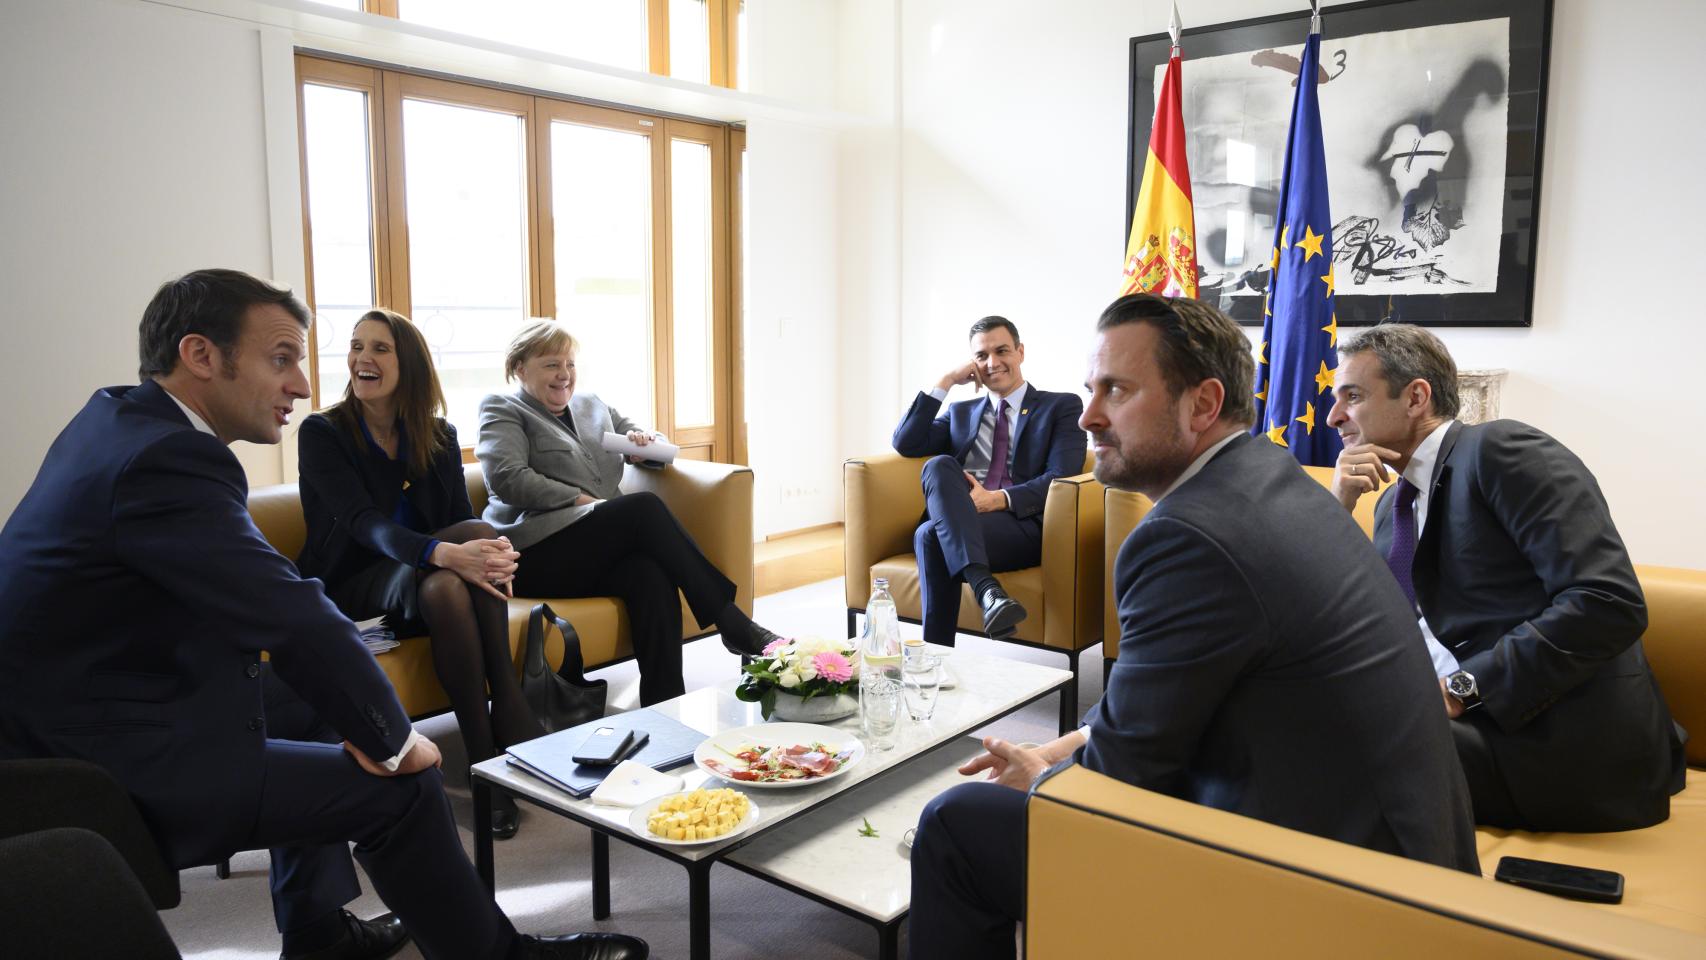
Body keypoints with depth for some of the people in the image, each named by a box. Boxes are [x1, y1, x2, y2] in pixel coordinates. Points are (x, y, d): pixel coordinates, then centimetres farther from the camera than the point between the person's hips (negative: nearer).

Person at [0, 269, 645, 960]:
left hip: (77, 709, 10)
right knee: (400, 786, -6)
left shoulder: (116, 416, 5)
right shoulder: (166, 459, -25)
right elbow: (296, 617, -27)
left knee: (304, 690, 24)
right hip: (112, 778, -10)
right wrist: (391, 737, -13)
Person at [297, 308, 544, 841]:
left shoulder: (439, 437, 7)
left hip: (420, 582, 3)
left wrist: (496, 555, -27)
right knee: (442, 583, -35)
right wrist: (444, 553, -41)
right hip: (348, 591, -3)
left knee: (479, 537, -31)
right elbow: (364, 523, -22)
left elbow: (463, 525, -1)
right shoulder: (322, 433, -7)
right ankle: (485, 762, -30)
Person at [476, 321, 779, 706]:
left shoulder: (592, 405, 28)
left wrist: (644, 441, 6)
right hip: (538, 554, -5)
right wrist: (583, 500, -14)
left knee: (651, 575, -32)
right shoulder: (502, 409, 11)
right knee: (645, 506, -29)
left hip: (603, 550, 5)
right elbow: (507, 478, -7)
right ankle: (733, 623, -25)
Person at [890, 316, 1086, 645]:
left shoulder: (1062, 407, 13)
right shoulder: (961, 413, 27)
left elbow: (1061, 479, -2)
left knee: (931, 535, -32)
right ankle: (986, 589, -45)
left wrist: (997, 499, -17)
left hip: (1024, 526, -4)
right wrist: (945, 382, 8)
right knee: (938, 465, -31)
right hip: (956, 522, 4)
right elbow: (906, 444, 12)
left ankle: (935, 657, -31)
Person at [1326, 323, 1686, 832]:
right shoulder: (1394, 502, 17)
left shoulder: (1501, 449, -8)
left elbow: (1611, 602, -19)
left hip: (1565, 742, -7)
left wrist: (1462, 686, -21)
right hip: (1466, 718, 7)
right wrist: (1339, 505, 2)